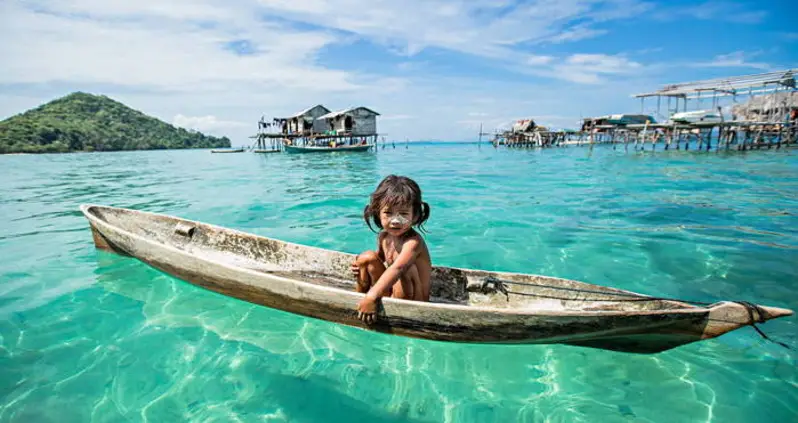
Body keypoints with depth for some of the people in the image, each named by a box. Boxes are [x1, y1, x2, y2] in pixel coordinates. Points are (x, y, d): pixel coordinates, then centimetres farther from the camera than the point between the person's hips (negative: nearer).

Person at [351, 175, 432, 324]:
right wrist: (361, 265, -1)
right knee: (367, 257, 0)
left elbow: (396, 269, -45)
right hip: (390, 291, 8)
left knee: (405, 268, -34)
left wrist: (372, 297, -53)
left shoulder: (413, 242, -28)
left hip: (412, 302, -8)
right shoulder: (383, 236, -3)